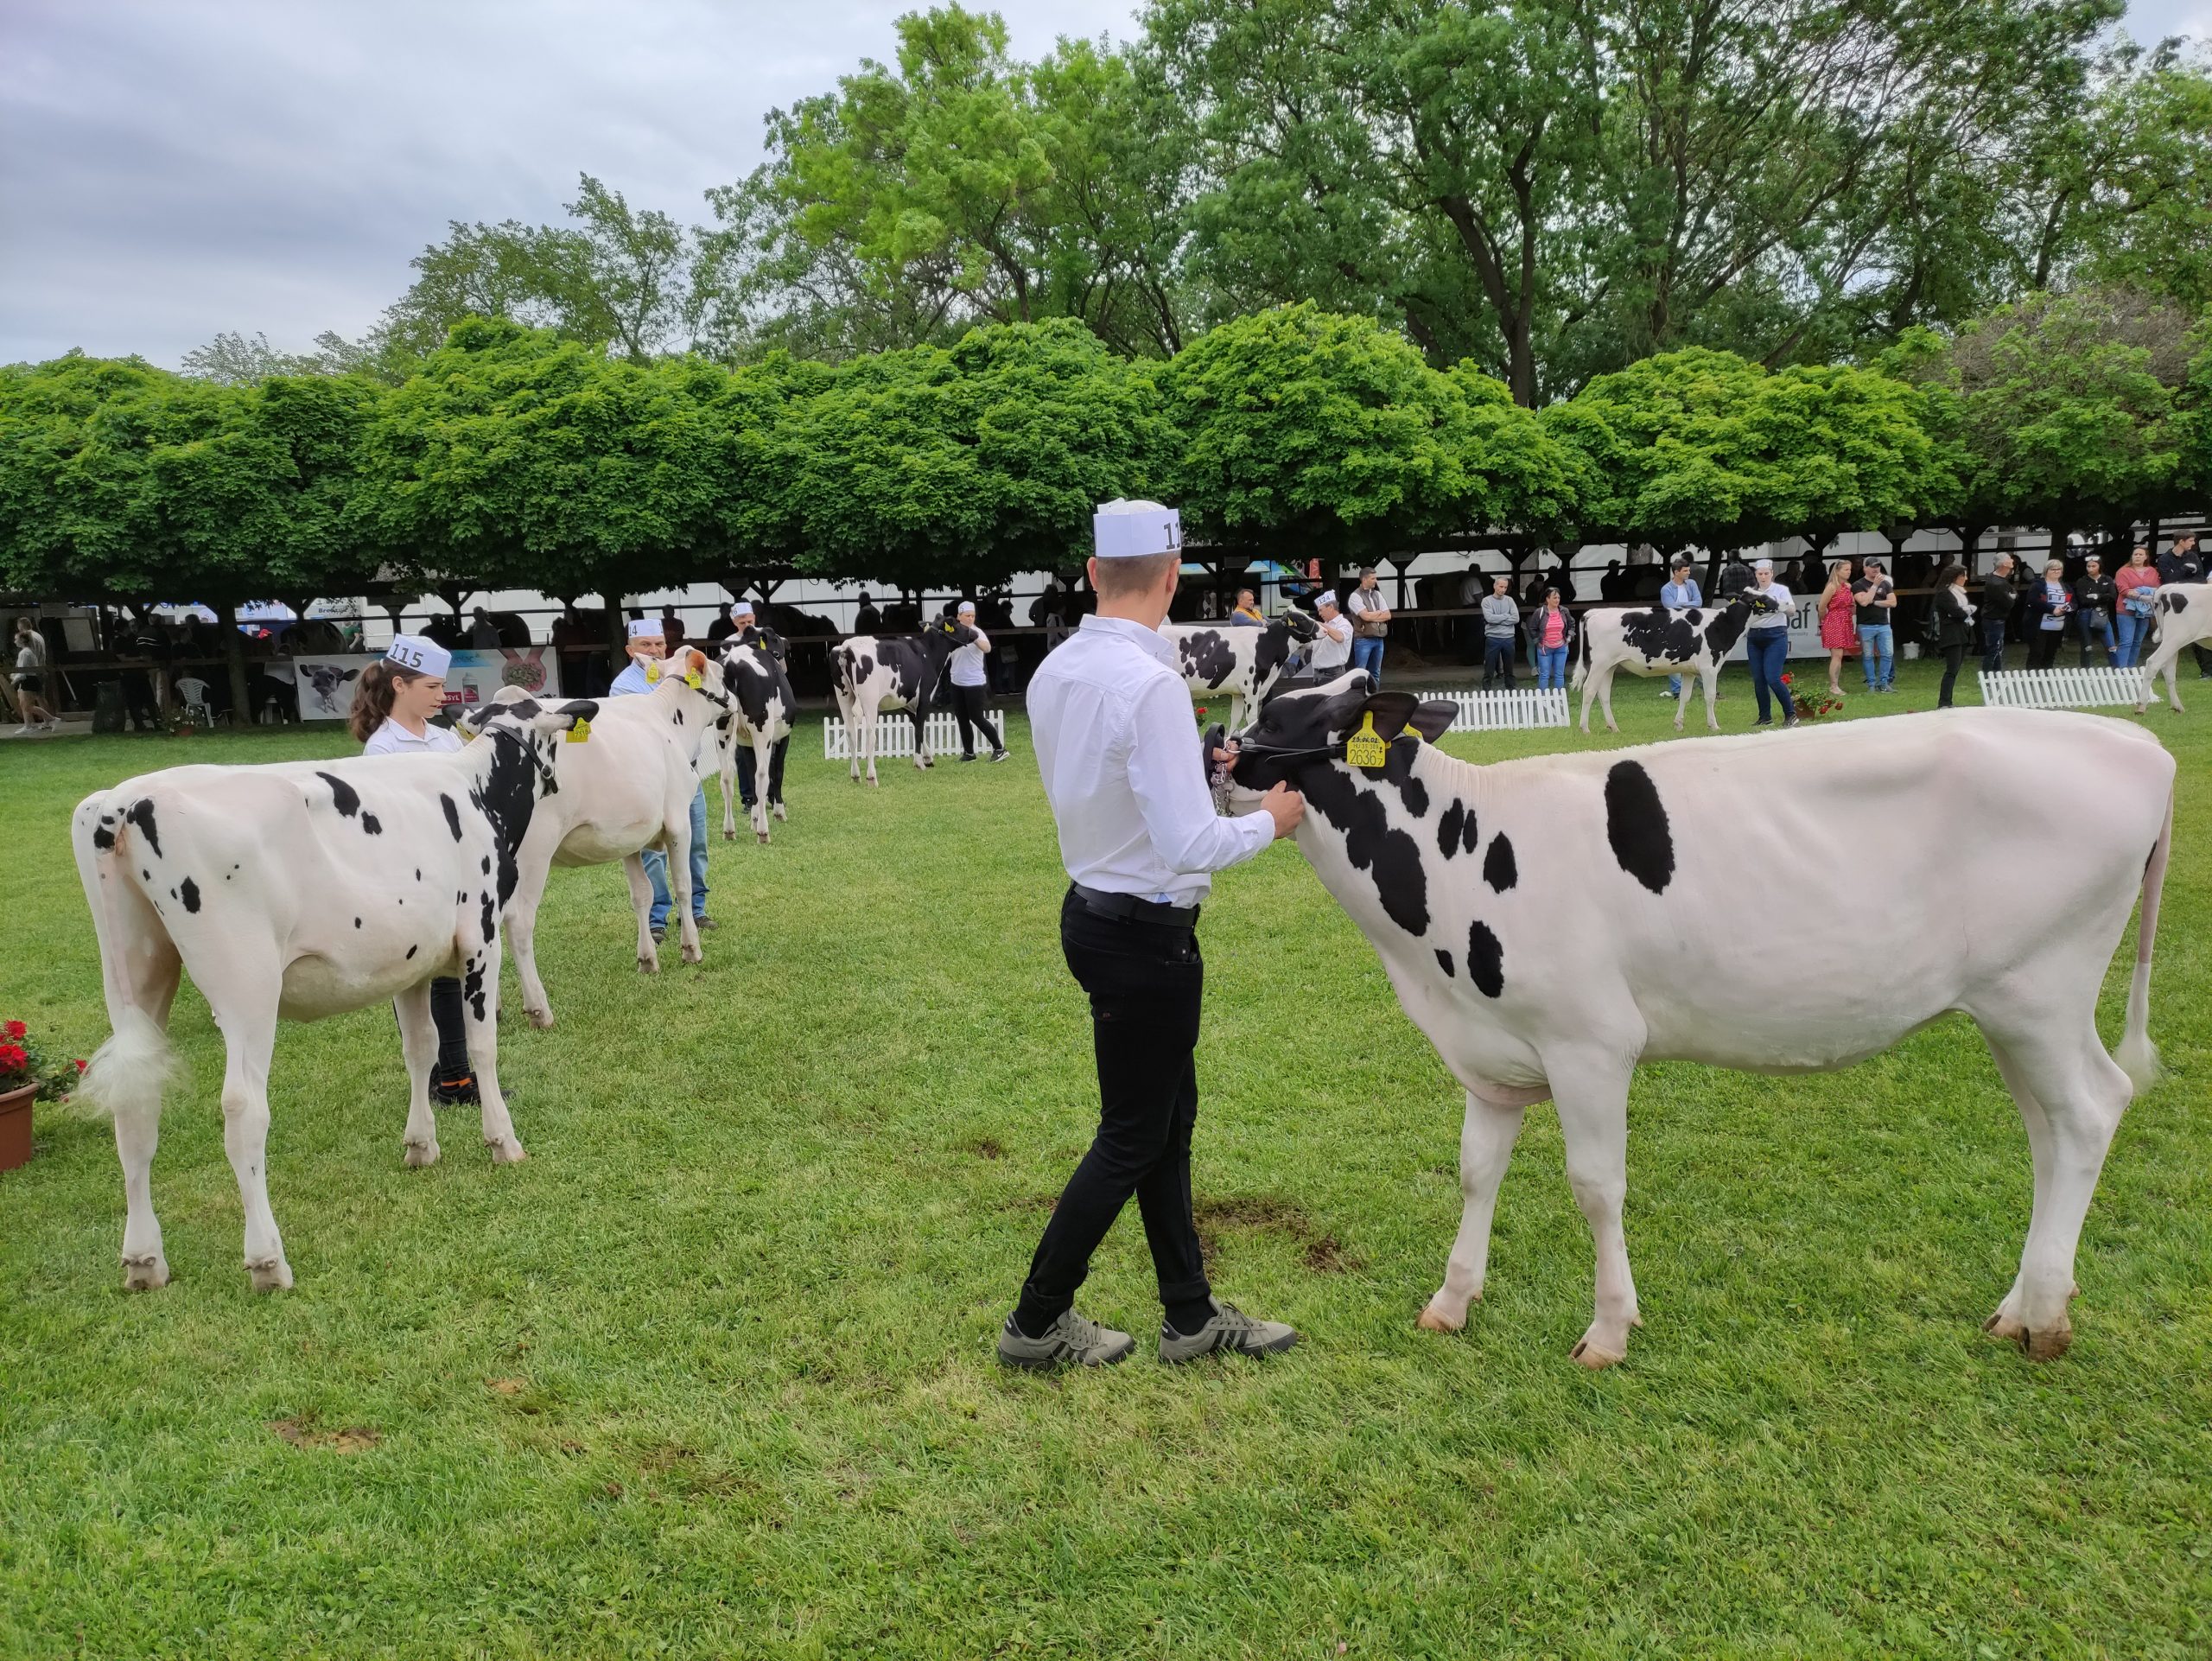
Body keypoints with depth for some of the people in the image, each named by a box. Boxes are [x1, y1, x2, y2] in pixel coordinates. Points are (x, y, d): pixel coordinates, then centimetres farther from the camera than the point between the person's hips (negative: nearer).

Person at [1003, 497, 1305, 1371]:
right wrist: (1269, 819, -9)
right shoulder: (1152, 685, -24)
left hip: (1091, 909, 9)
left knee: (1170, 1119, 19)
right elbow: (1190, 847, -26)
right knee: (1132, 1137, 8)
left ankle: (1191, 1316, 33)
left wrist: (1189, 768, 17)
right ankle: (1036, 1323, 23)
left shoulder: (1055, 671, 2)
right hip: (1148, 932, -9)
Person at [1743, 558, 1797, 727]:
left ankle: (1790, 714, 1)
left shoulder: (1781, 590, 0)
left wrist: (1773, 602, -28)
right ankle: (1765, 717, 14)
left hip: (1776, 636, -4)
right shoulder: (1750, 593, 10)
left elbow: (1790, 610, -13)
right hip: (1754, 637, 4)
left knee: (1772, 678, -13)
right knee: (1758, 679, 4)